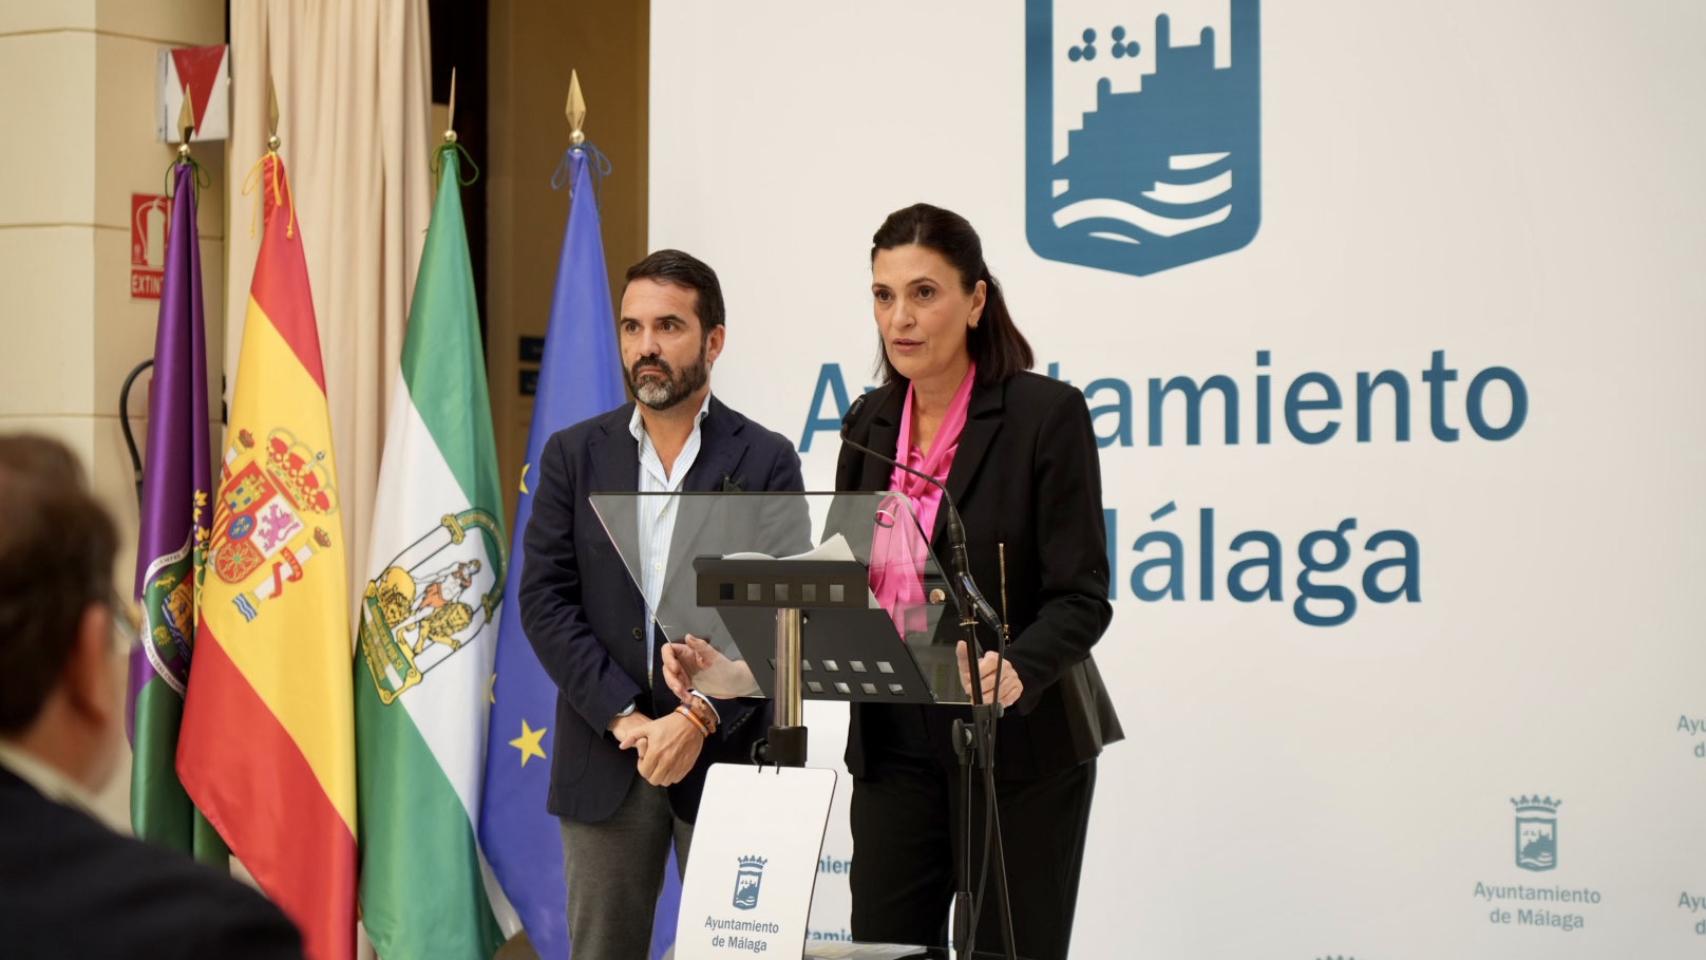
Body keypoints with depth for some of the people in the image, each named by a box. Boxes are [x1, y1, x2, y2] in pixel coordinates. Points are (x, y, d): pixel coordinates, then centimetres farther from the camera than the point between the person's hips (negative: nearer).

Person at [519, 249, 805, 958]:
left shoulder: (765, 461, 1)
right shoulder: (574, 455, 6)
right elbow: (545, 601, -1)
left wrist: (699, 718, -17)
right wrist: (625, 718, -12)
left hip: (725, 754, -1)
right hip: (602, 759, 2)